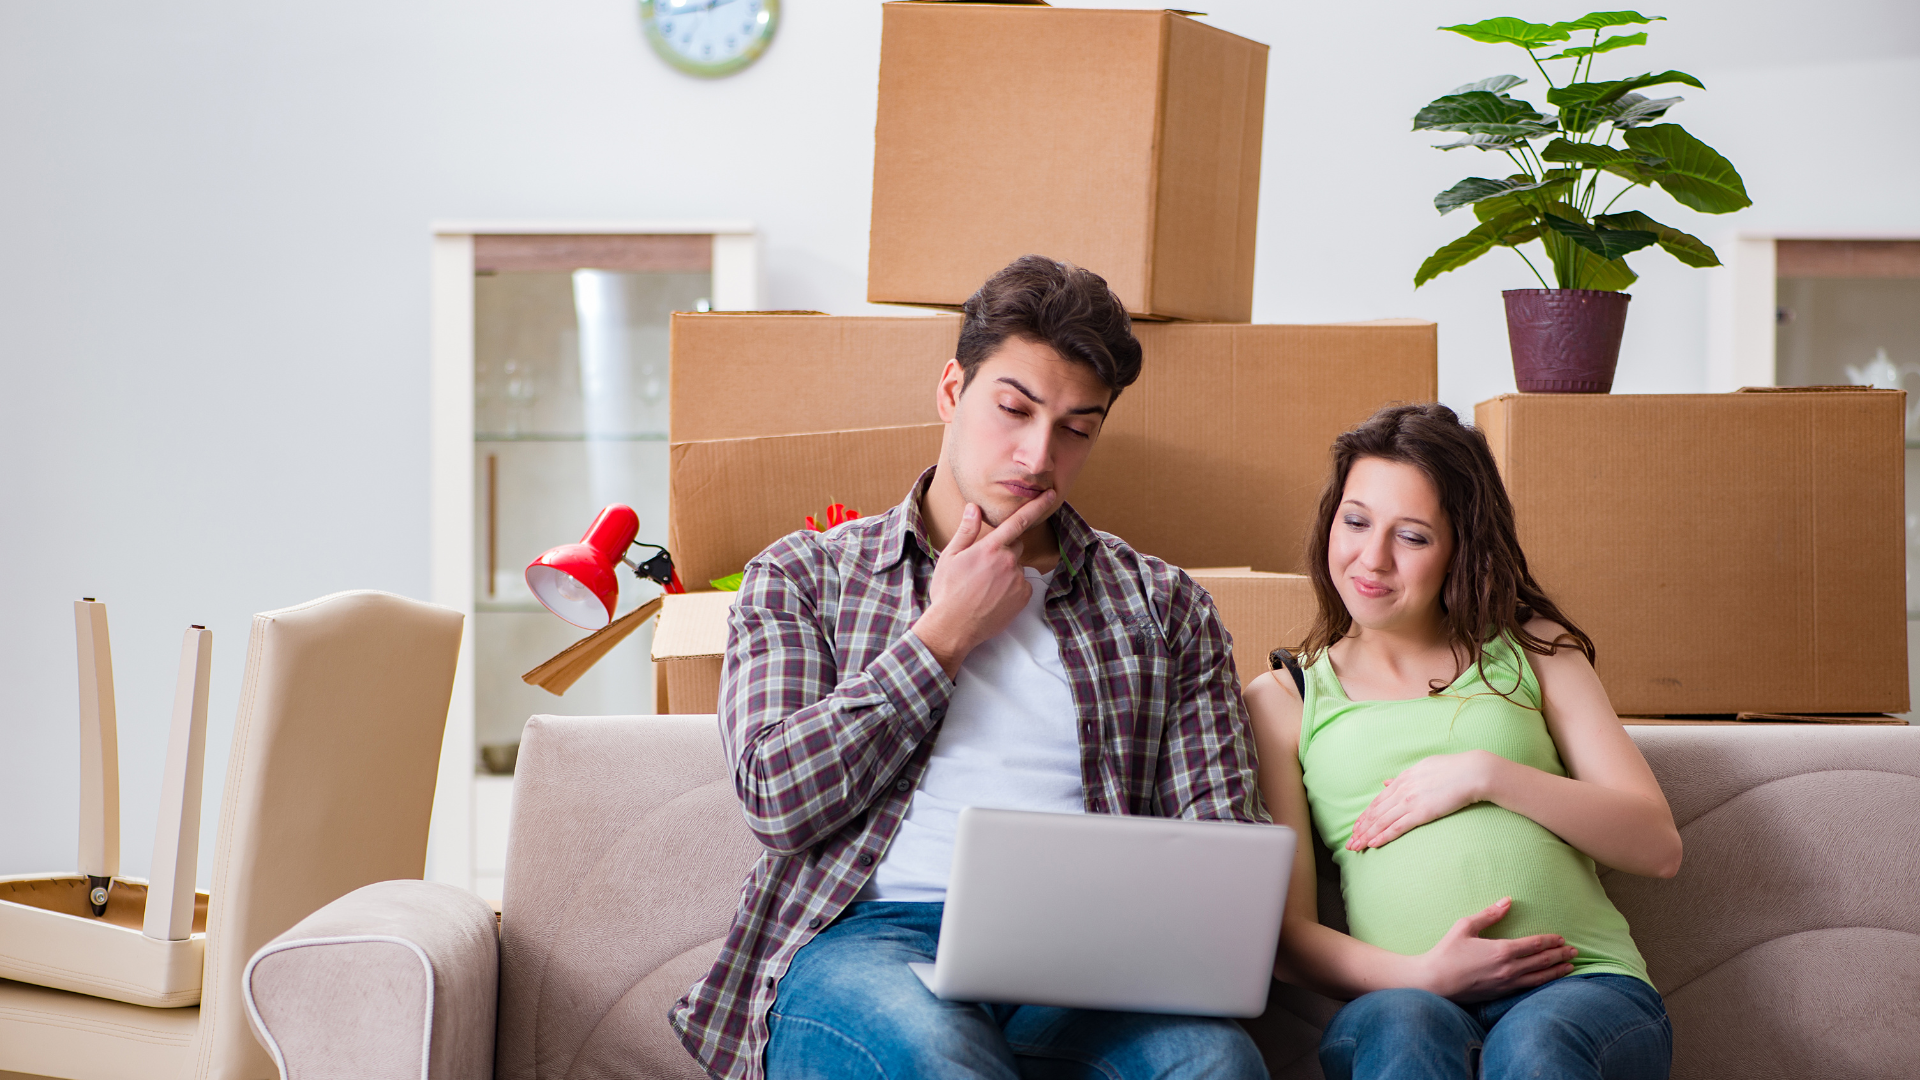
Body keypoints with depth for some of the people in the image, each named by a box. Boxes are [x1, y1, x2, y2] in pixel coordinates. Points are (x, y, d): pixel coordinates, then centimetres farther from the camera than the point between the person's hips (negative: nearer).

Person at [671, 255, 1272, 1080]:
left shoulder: (1163, 606, 20)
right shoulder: (802, 577, 15)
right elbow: (777, 796, 0)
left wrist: (1199, 928, -12)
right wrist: (946, 633, 4)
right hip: (868, 937, -2)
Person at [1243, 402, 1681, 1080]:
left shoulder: (1532, 649, 20)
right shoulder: (1282, 699, 17)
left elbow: (1658, 846, 10)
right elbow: (1284, 931, 7)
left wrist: (1488, 774, -2)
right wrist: (1422, 975, -12)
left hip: (1583, 983, 0)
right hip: (1401, 995, 0)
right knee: (1402, 1025, -37)